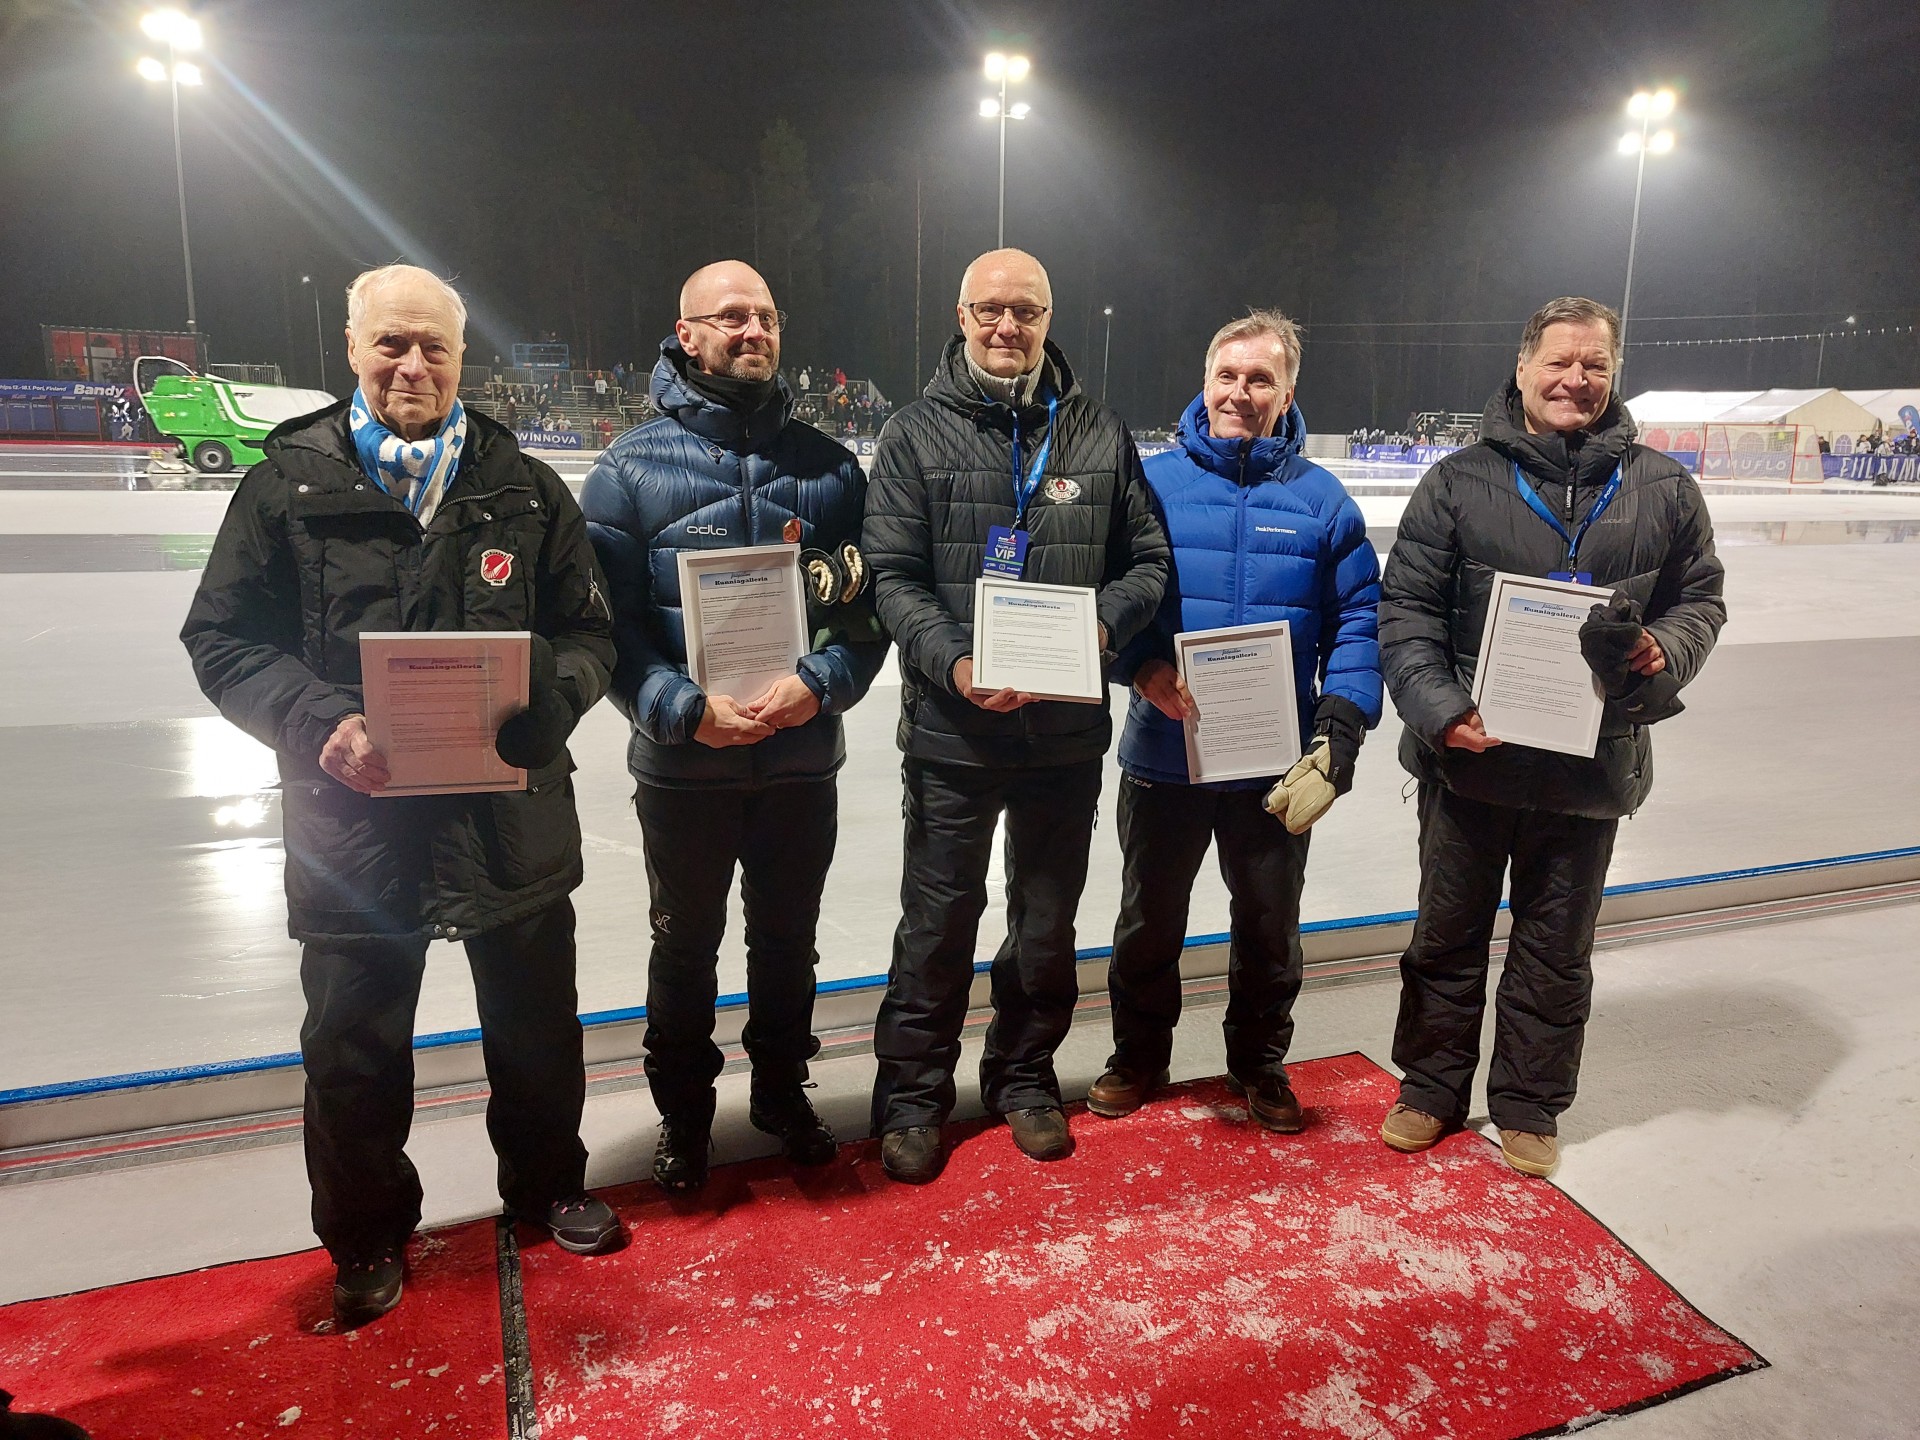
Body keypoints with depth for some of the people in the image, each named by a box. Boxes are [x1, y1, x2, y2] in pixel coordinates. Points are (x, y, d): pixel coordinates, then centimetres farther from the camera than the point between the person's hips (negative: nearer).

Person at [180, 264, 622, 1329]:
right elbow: (223, 639, -1)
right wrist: (321, 726, -18)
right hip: (352, 815, -1)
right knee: (354, 1045, 12)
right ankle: (366, 1236, 37)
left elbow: (588, 633, 3)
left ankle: (547, 1184, 43)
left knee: (538, 1026, 17)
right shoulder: (289, 483, 0)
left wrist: (539, 714, -17)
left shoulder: (525, 489, 3)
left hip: (514, 812, 2)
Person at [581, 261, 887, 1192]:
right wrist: (686, 710, -21)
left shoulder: (828, 464, 2)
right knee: (686, 945, 15)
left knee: (788, 938, 18)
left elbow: (870, 604, -1)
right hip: (680, 764, -2)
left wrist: (821, 685, -18)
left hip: (804, 759, 2)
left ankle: (782, 1090, 40)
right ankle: (683, 1114, 36)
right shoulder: (633, 466, -4)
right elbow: (609, 619, -8)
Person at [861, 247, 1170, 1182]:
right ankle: (912, 1095, 27)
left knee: (1048, 919, 16)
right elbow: (892, 573, -6)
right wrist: (953, 663, -21)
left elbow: (1148, 560, 7)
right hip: (952, 730, -2)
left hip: (1069, 729, 3)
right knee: (938, 920, 8)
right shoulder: (917, 433, 0)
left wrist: (1101, 624, -13)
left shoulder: (1099, 434, 5)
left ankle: (1025, 1077, 37)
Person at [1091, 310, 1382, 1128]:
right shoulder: (1152, 483, -3)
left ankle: (1260, 1062, 40)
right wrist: (1142, 666, -23)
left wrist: (1338, 735, -14)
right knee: (1148, 918, 16)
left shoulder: (1323, 500, -1)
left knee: (1270, 925, 18)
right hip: (1162, 756, 0)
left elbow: (1358, 622, -4)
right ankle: (1138, 1058, 37)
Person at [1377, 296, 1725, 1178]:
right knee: (1448, 934, 13)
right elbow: (1406, 608, -5)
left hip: (1593, 765, 2)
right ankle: (1431, 1089, 31)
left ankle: (1529, 1107, 32)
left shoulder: (1662, 487, 5)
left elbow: (1701, 598, 11)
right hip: (1470, 757, -1)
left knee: (1557, 950, 14)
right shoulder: (1459, 482, -2)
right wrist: (1437, 707, -17)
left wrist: (1666, 651, -11)